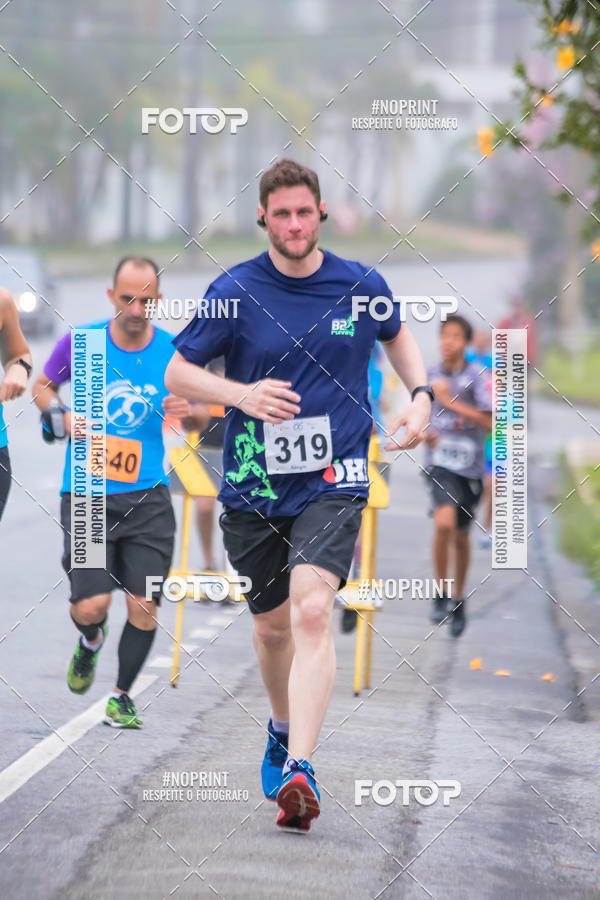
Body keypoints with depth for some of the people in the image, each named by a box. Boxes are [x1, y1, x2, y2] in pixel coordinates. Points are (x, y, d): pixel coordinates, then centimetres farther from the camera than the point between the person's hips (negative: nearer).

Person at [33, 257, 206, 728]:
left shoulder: (172, 350, 0)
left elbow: (193, 421, 12)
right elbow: (43, 386, 14)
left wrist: (187, 412, -12)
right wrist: (64, 416, -6)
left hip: (148, 496, 1)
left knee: (144, 607, -4)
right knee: (91, 605, -10)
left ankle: (122, 695, 20)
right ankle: (91, 640, 28)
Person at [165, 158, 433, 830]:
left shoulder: (362, 286, 0)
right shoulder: (235, 291, -4)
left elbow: (397, 334, 23)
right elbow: (177, 373, 1)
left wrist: (420, 396, 7)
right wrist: (243, 393, -16)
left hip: (333, 480, -1)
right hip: (252, 488, 2)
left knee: (312, 610, -22)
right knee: (272, 624, 15)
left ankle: (299, 770, -28)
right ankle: (282, 730, 44)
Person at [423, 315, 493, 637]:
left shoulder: (477, 376, -6)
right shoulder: (429, 375, 3)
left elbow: (489, 421, -14)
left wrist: (451, 402, -20)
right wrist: (424, 433, -2)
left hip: (469, 465, 0)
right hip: (439, 462, 0)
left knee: (460, 536, 11)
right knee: (444, 522, -23)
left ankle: (458, 600, 32)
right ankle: (440, 595, -8)